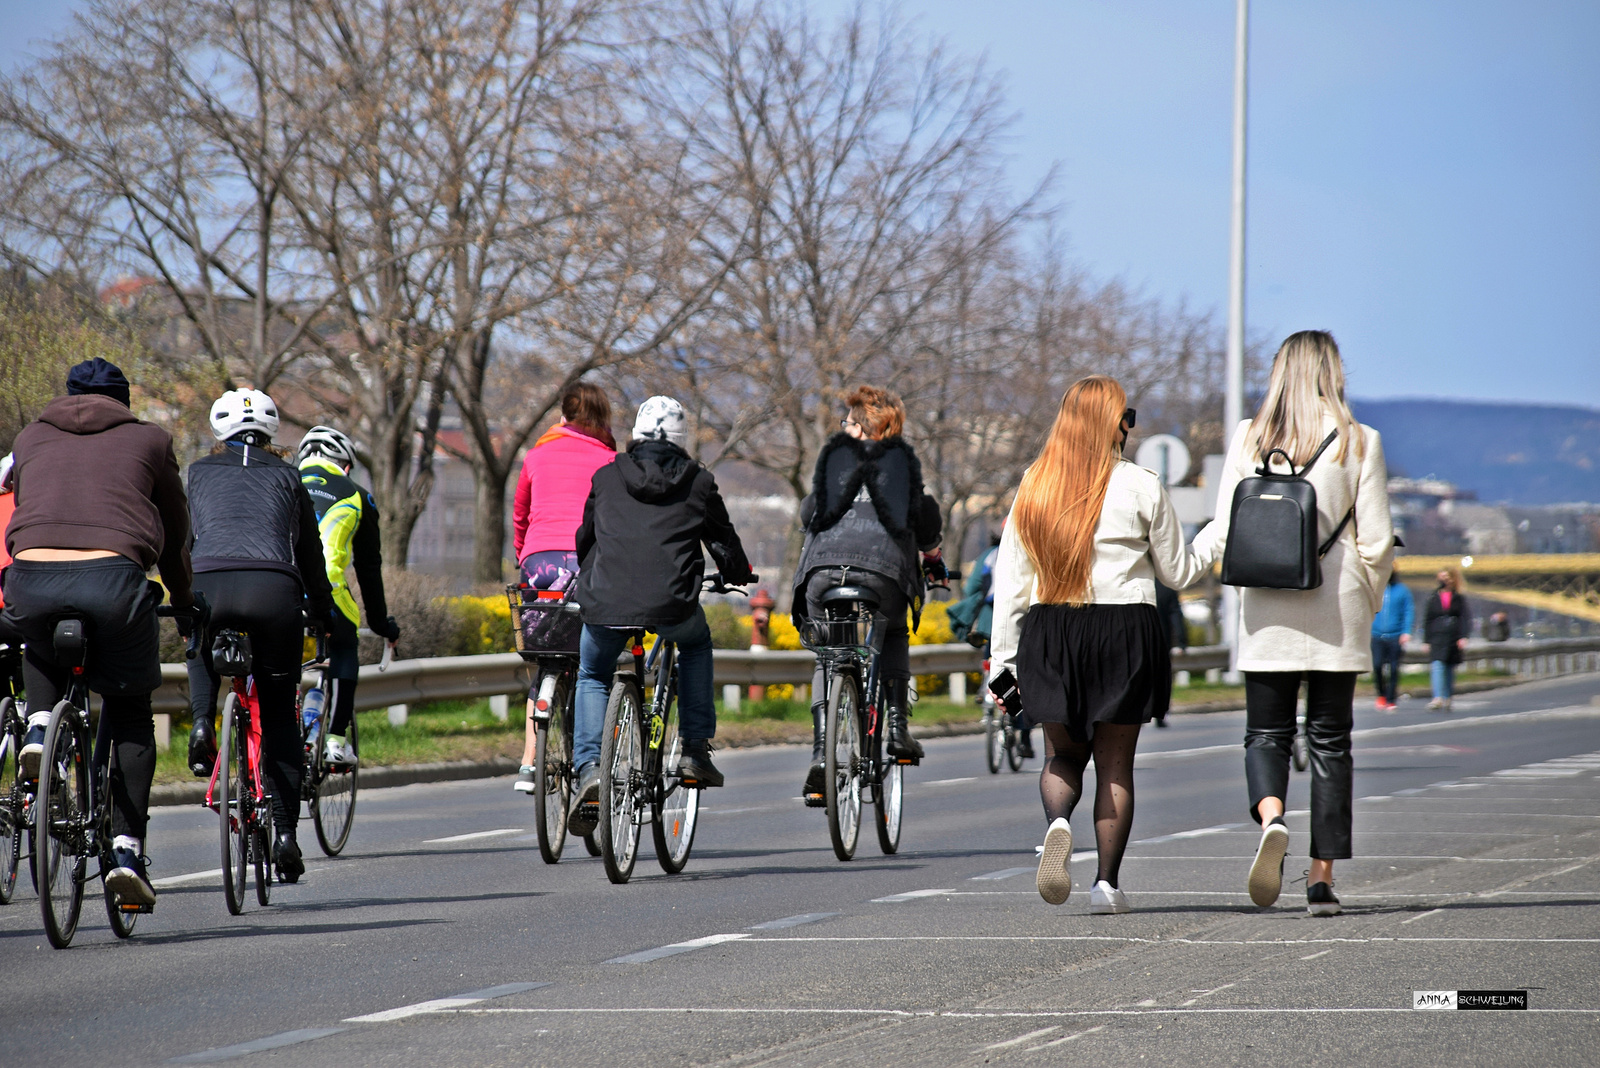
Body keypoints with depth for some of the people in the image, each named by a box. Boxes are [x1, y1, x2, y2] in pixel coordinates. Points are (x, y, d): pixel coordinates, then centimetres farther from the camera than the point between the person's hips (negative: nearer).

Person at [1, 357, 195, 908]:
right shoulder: (148, 439, 23)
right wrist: (183, 598, 47)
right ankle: (127, 848, 7)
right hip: (113, 576, -1)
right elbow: (176, 532, 30)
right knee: (130, 709, 19)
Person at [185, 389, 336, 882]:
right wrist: (322, 614, 39)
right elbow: (310, 553, 27)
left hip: (210, 583, 0)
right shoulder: (286, 478, 24)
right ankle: (285, 831, 3)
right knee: (279, 712, 12)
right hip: (275, 590, 0)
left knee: (202, 653, 36)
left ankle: (202, 726, 8)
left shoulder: (200, 472, 24)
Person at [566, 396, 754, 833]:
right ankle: (696, 750, 24)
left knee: (591, 677, 26)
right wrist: (740, 576, 42)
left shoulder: (606, 478, 15)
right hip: (671, 604, -1)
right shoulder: (698, 483, 12)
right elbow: (724, 543, 20)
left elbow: (584, 538, 25)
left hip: (606, 602, 1)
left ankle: (589, 768, 4)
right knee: (696, 644, 34)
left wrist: (585, 584, 44)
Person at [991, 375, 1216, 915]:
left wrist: (1003, 657, 9)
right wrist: (1212, 551, 26)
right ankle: (1107, 882, 3)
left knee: (1062, 754, 14)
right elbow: (1176, 572, 4)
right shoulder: (1140, 486, -5)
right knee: (1115, 762, 7)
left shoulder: (1033, 486, 4)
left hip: (1049, 632, 2)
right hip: (1125, 632, -2)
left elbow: (1009, 580, 4)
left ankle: (1057, 822, -18)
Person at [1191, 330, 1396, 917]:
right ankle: (1322, 874, 4)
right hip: (1337, 607, -1)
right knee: (1330, 740, 7)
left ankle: (1271, 817, -24)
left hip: (1267, 608, 1)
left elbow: (1225, 529, 0)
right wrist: (1369, 602, 12)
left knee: (1266, 733, 7)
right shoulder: (1359, 441, -3)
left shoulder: (1248, 438, 0)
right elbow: (1375, 539, -3)